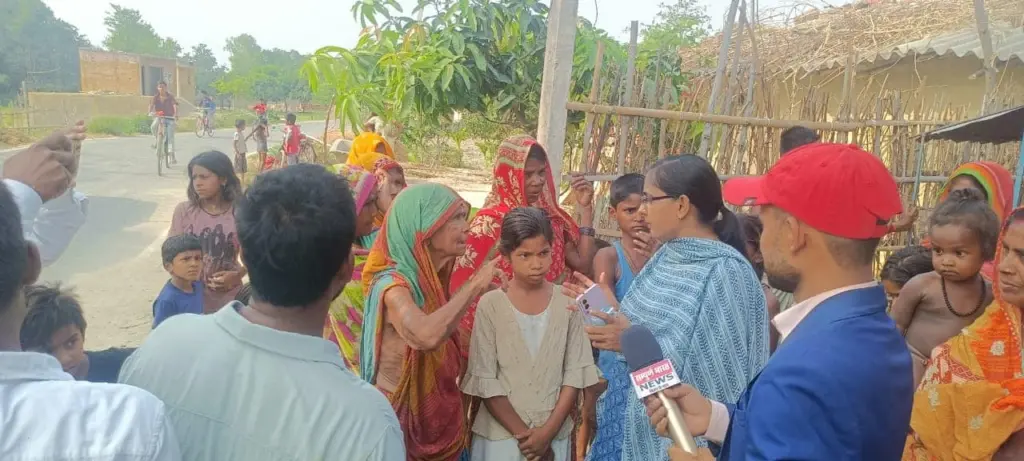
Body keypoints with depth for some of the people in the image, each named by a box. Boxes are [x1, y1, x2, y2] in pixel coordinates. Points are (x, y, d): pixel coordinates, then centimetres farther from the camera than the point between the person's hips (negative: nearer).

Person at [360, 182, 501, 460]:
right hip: (401, 422, -7)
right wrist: (475, 285, -31)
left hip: (438, 419, 7)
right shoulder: (393, 283, -22)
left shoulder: (432, 280, 3)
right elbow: (427, 335, -43)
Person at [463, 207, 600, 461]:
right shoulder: (490, 305, -9)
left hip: (554, 433, 2)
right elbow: (485, 380, -8)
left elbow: (575, 373, -3)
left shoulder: (567, 302, -4)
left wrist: (548, 430, -9)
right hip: (502, 432, -1)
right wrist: (522, 433, -10)